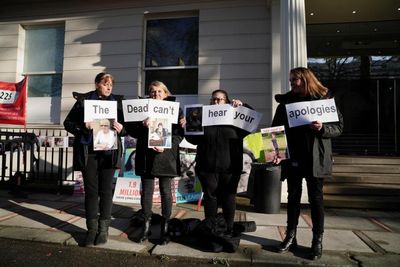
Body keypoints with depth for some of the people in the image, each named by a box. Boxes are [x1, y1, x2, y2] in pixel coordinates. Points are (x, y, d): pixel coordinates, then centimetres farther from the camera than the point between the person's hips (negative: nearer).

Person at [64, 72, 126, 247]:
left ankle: (103, 229, 14)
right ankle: (92, 229, 17)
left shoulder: (117, 101, 8)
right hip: (88, 151, 0)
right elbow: (68, 123, 5)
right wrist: (82, 127, -15)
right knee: (91, 190, 5)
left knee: (106, 190, 3)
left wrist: (121, 128, -15)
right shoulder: (83, 100, 6)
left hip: (108, 151, 0)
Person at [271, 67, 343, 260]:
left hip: (315, 159, -2)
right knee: (293, 197, 10)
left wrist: (322, 128, -19)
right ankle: (290, 237, 22)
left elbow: (339, 126, 2)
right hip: (292, 158, 3)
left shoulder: (324, 99, 1)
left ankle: (317, 240, 19)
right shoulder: (285, 102, 8)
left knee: (315, 198, 6)